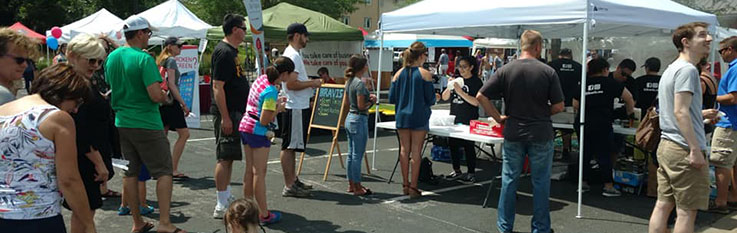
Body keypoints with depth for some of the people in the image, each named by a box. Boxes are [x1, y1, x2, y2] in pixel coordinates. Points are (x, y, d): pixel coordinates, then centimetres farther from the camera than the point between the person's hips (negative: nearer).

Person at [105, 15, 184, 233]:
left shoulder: (111, 57, 7)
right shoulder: (144, 59, -16)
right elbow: (156, 95, -22)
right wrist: (165, 97, -2)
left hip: (122, 123, 8)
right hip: (146, 124, -8)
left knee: (130, 172, 13)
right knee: (164, 172, 0)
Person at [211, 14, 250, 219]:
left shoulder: (231, 51, 16)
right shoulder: (224, 52, -16)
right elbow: (217, 87, -21)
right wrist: (225, 117, -23)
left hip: (236, 112, 10)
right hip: (227, 113, -10)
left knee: (229, 157, 16)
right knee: (224, 158, -6)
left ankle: (227, 198, 26)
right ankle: (221, 206, -1)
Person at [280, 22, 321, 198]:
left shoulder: (294, 54, 17)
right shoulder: (292, 55, -16)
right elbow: (291, 84, -24)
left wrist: (311, 84, 13)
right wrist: (312, 83, -14)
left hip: (299, 106, 11)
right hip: (295, 108, -11)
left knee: (291, 146, 16)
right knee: (289, 146, -5)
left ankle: (293, 180, 26)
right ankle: (289, 186, -1)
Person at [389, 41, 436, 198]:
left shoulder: (399, 74, 1)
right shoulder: (425, 74, -9)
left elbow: (391, 98, 2)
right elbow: (431, 99, -7)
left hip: (402, 116, 4)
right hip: (419, 117, -4)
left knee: (404, 150, 12)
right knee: (416, 151, 2)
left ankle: (405, 185, 19)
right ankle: (413, 187, 6)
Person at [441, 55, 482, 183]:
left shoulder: (476, 82, -6)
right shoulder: (457, 79, 11)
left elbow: (476, 102, -17)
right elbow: (444, 97, 10)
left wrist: (461, 92, -22)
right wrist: (449, 87, -9)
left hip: (469, 121, -6)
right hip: (454, 119, 6)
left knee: (468, 146, -1)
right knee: (453, 144, 9)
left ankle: (471, 173, 10)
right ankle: (457, 171, 22)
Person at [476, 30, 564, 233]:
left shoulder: (506, 70, -4)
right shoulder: (548, 72, -8)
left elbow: (481, 96, -7)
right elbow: (558, 107, -6)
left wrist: (498, 118, 1)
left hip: (513, 134, 2)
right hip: (541, 134, -1)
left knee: (509, 180, 11)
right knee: (540, 182, 10)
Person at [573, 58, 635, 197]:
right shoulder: (609, 83, 2)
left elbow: (575, 105, 11)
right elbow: (628, 97, 6)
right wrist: (630, 113, 21)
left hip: (581, 122, 4)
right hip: (601, 124, -4)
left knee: (585, 153, 13)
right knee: (604, 154, 2)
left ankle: (583, 183, 20)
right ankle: (608, 186, 7)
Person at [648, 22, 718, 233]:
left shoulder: (670, 69, 19)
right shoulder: (687, 69, -12)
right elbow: (680, 112, -21)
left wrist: (700, 114, 21)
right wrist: (695, 149, -22)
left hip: (665, 145, 10)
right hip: (684, 150, -9)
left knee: (663, 205, 11)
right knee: (686, 211, -3)